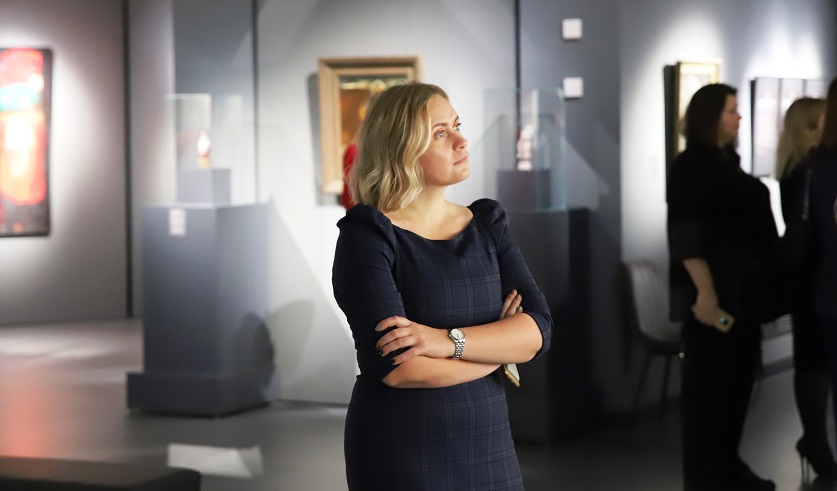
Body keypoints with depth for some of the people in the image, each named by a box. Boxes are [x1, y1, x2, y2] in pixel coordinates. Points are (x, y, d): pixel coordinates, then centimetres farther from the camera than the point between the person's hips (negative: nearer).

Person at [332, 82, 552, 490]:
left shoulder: (487, 226, 5)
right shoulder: (368, 235, -11)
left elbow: (537, 329, -6)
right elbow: (398, 366, -21)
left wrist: (448, 341, -21)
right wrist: (497, 346, -8)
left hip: (490, 449, 5)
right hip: (401, 457, -5)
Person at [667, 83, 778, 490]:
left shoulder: (727, 163, 15)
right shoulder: (691, 167, -10)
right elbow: (687, 236, -17)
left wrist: (762, 281, 13)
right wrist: (704, 292, -24)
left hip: (741, 291, 9)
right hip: (713, 293, -9)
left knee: (739, 377, 13)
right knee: (710, 381, -2)